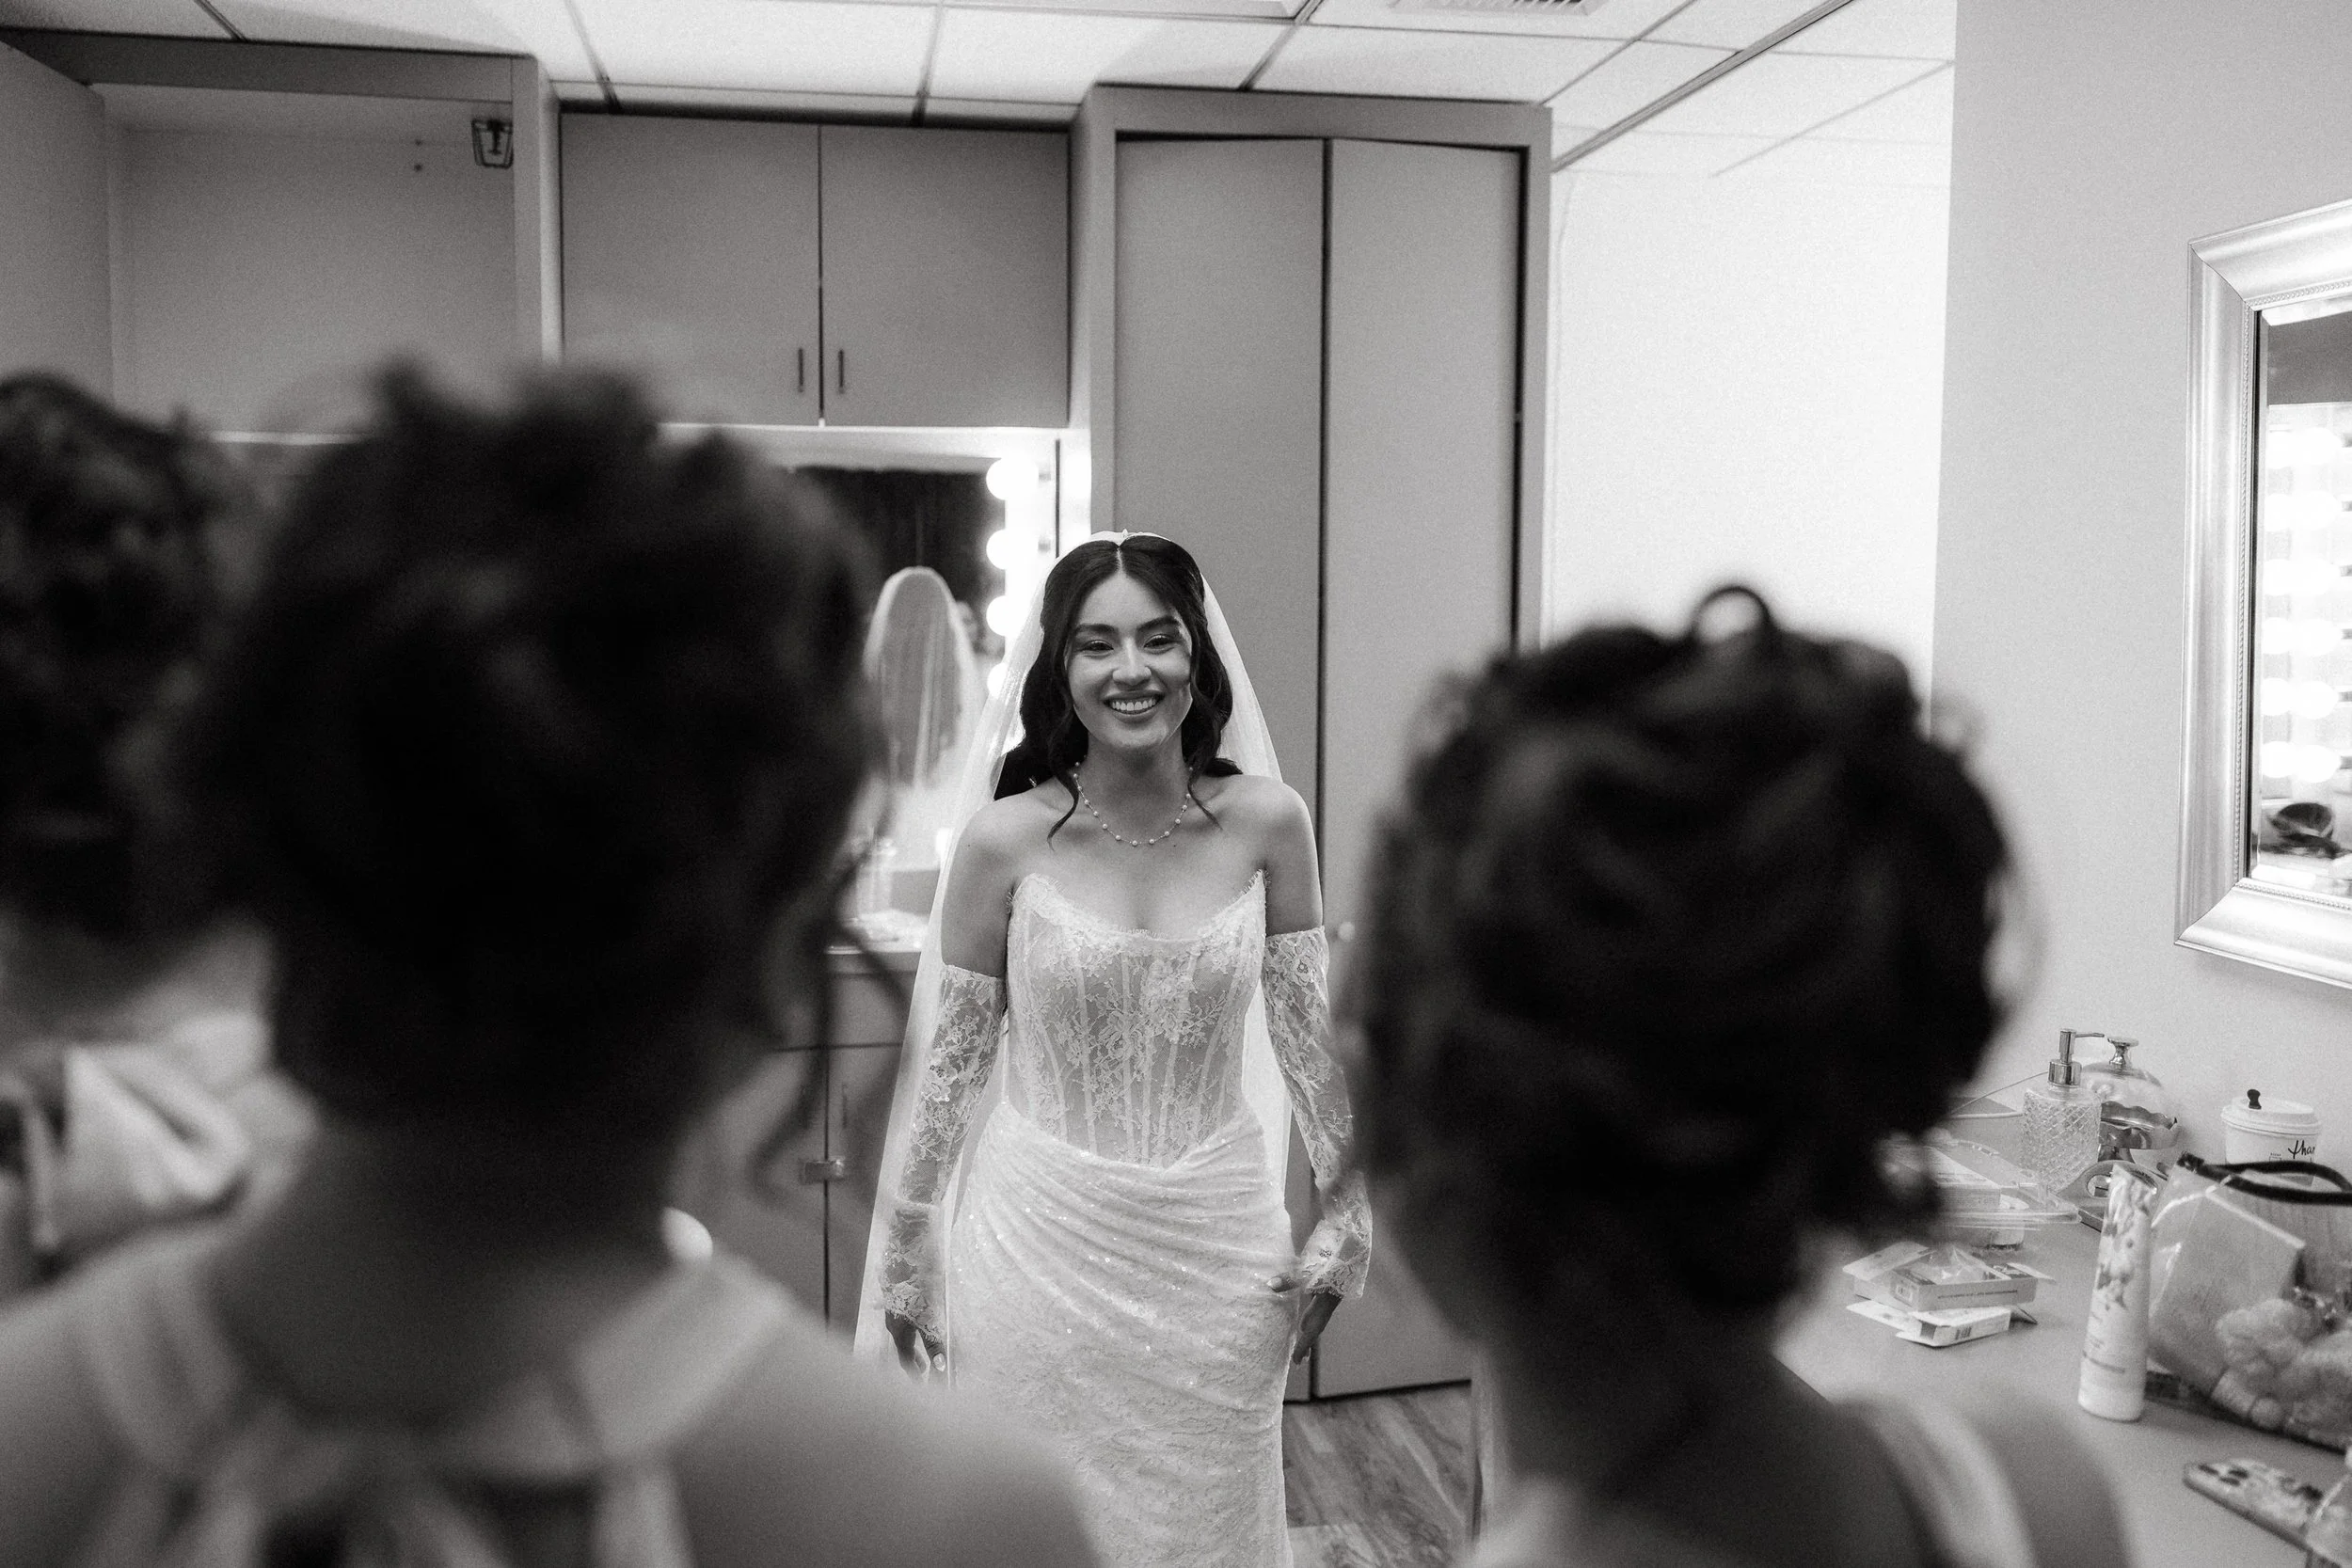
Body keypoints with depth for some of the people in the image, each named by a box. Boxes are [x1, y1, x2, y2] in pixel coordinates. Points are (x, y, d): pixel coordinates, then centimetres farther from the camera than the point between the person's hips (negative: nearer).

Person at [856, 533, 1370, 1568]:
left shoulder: (1267, 823, -6)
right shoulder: (1006, 840, -9)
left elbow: (1308, 1030, 3)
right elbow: (950, 1056, -1)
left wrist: (1349, 1212, 5)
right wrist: (903, 1252, 3)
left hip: (1217, 1240, 2)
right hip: (1042, 1238, -1)